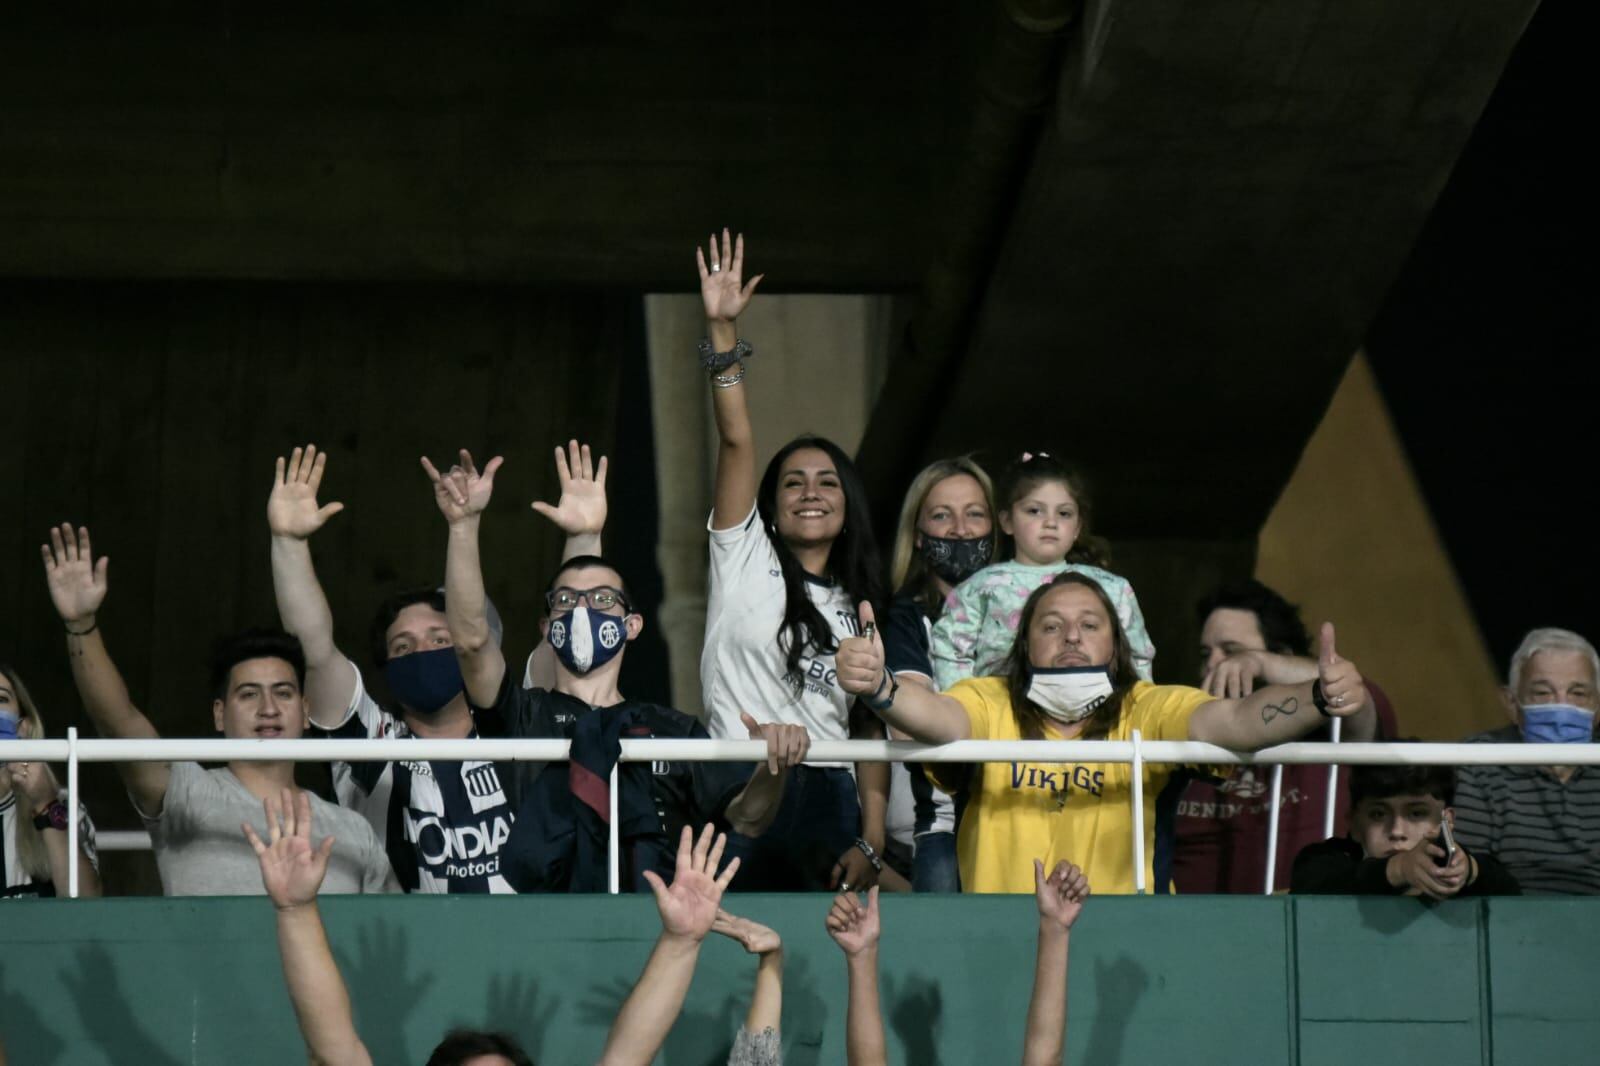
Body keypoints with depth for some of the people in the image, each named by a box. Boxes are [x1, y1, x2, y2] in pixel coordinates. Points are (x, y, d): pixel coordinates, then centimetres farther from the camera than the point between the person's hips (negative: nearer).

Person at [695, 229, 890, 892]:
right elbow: (736, 441, -3)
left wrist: (870, 844, -2)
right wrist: (721, 330, -14)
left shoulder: (858, 607, 17)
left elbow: (871, 730, 10)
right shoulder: (747, 561, 9)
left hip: (829, 804, 3)